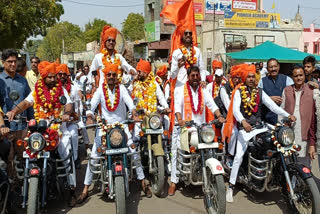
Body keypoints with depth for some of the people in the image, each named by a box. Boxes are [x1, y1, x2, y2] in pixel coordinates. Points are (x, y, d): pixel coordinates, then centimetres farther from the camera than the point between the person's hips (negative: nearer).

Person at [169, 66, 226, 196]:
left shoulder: (204, 91, 16)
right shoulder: (180, 90, 6)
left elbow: (212, 104, 5)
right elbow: (177, 105, -9)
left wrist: (219, 116, -13)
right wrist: (179, 119, -27)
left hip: (201, 127, 3)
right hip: (184, 127, -2)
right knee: (176, 151, -7)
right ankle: (174, 182, 1)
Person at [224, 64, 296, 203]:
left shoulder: (260, 92, 11)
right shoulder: (239, 91, 0)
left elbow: (272, 106, 3)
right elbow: (235, 109, -14)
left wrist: (287, 115, -12)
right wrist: (243, 121, -33)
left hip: (259, 126, 4)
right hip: (245, 128, -4)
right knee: (239, 156, -13)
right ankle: (231, 187, -7)